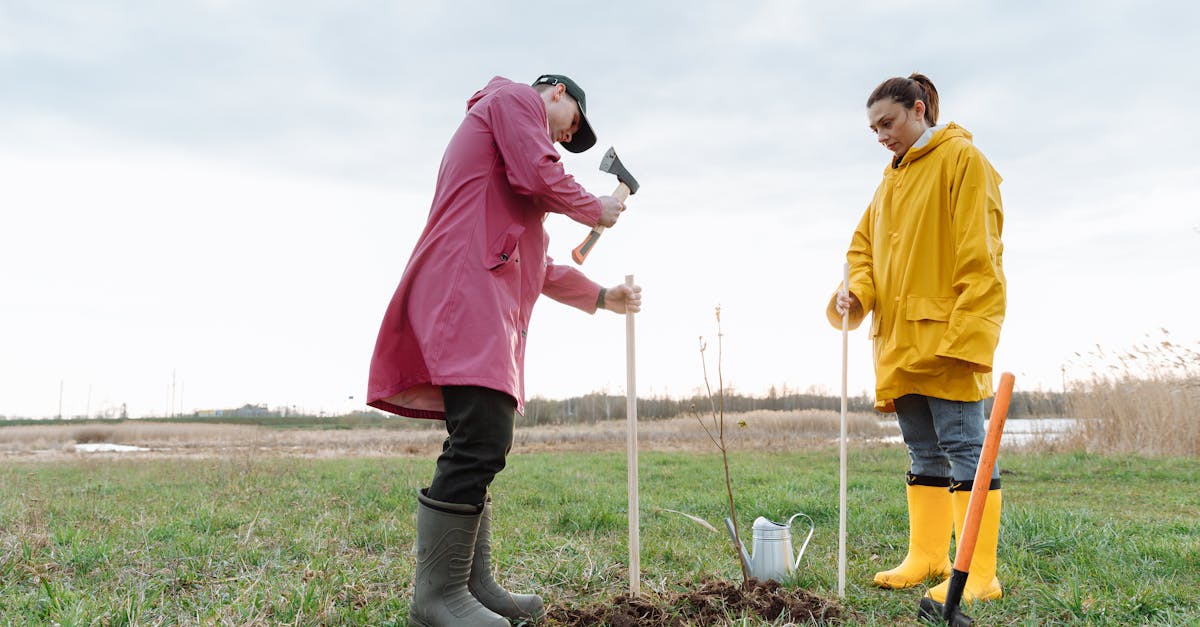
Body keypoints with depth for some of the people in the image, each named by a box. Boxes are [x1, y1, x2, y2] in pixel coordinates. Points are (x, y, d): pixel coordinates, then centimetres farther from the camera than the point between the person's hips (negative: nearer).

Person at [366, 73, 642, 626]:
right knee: (481, 444, -18)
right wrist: (596, 210, 8)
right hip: (466, 288, -11)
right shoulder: (514, 98, 9)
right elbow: (539, 176, -11)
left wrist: (601, 297, 31)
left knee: (483, 446, 7)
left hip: (491, 306, 11)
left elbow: (537, 264, 34)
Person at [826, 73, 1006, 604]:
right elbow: (865, 243, 21)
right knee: (923, 452, 13)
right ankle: (927, 557, 22)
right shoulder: (891, 178, 20)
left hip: (945, 335, -8)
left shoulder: (961, 159, -5)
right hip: (898, 339, 8)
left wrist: (965, 333, -20)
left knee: (963, 445, -6)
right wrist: (856, 291, 0)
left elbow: (978, 253, -13)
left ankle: (979, 574, -1)